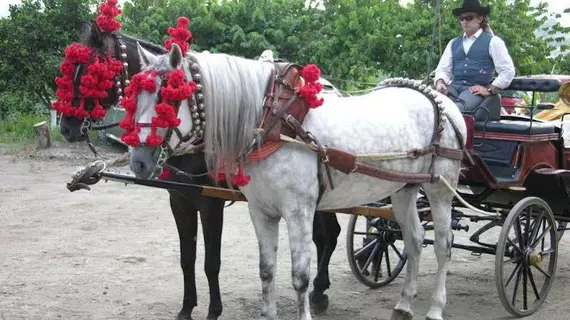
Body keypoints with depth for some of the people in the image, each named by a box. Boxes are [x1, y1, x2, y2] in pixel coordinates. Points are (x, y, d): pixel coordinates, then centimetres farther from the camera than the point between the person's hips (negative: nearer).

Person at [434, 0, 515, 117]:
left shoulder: (492, 42, 8)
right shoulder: (453, 43, 23)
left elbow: (508, 71, 3)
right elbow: (443, 68, 18)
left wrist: (490, 90, -5)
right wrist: (440, 82, -5)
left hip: (477, 89, -4)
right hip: (454, 87, 4)